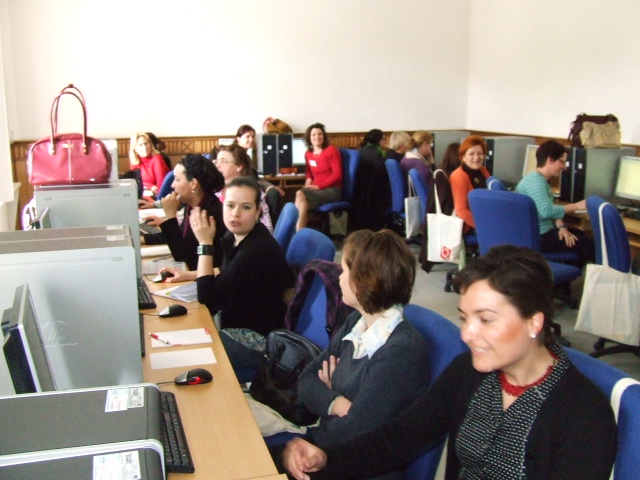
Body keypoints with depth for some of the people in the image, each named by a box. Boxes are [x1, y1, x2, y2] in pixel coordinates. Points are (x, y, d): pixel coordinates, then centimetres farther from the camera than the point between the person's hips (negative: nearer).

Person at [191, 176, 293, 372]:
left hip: (257, 338, -9)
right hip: (237, 321, 9)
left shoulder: (258, 250, -28)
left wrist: (205, 243, -21)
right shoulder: (236, 235, -1)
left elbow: (207, 297, -25)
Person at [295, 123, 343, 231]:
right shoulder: (308, 153, 13)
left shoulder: (331, 150, -4)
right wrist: (309, 180, 7)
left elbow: (337, 174, -10)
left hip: (332, 190, -5)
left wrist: (319, 186, -16)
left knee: (300, 195, -30)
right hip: (316, 189, 5)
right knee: (300, 194, -31)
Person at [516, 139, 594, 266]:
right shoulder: (535, 180, -19)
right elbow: (546, 211, -31)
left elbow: (552, 209, 11)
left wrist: (561, 227, -7)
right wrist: (576, 206, -21)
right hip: (537, 238, -11)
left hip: (542, 232, 11)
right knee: (587, 245, -9)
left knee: (579, 234, 26)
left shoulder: (542, 180, 13)